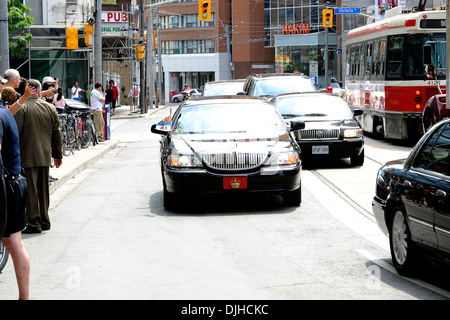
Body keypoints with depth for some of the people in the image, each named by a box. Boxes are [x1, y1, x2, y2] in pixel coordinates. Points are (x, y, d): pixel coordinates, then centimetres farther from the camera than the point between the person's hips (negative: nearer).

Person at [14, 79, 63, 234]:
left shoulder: (21, 108, -10)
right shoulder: (50, 108, 5)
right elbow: (56, 133, 10)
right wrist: (58, 155, 19)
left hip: (28, 157, -5)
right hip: (45, 157, 5)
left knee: (31, 191, -1)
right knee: (44, 190, 15)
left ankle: (34, 223, -1)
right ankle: (44, 221, 22)